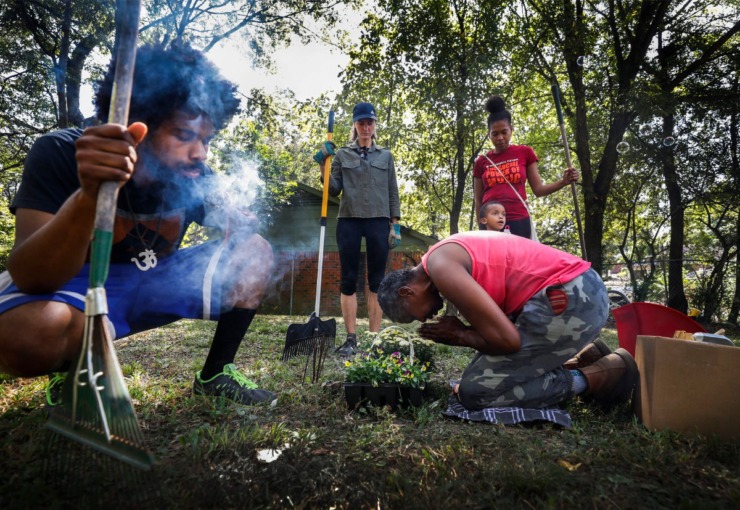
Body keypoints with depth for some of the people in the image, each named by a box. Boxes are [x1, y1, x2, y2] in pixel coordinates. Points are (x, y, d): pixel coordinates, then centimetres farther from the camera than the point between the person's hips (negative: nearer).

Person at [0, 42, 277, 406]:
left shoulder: (193, 175, -13)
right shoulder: (60, 154, -24)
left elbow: (240, 229, 0)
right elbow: (31, 279, -34)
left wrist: (238, 222, -25)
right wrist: (89, 194, -51)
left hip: (152, 284, 4)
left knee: (255, 253, -10)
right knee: (30, 330, -39)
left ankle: (214, 376, 3)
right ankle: (73, 370, -1)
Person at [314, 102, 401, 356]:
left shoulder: (386, 156, 13)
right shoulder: (342, 155, 11)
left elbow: (393, 193, 10)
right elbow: (334, 190, 5)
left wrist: (395, 225, 3)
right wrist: (323, 165, -7)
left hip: (378, 222, 1)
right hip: (349, 221, 0)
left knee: (376, 280, 1)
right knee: (349, 280, -1)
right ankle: (351, 338, 6)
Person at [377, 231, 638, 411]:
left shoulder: (440, 267, -13)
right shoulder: (449, 255, 17)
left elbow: (507, 338, -17)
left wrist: (461, 336, -1)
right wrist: (458, 331, 8)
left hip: (567, 301, -10)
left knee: (474, 391, -6)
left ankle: (597, 376, 1)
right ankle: (584, 358, 19)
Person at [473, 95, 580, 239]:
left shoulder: (524, 153, 11)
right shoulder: (481, 162, 12)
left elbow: (538, 189, 9)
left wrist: (564, 181, -7)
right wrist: (482, 230, 7)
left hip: (518, 221, 0)